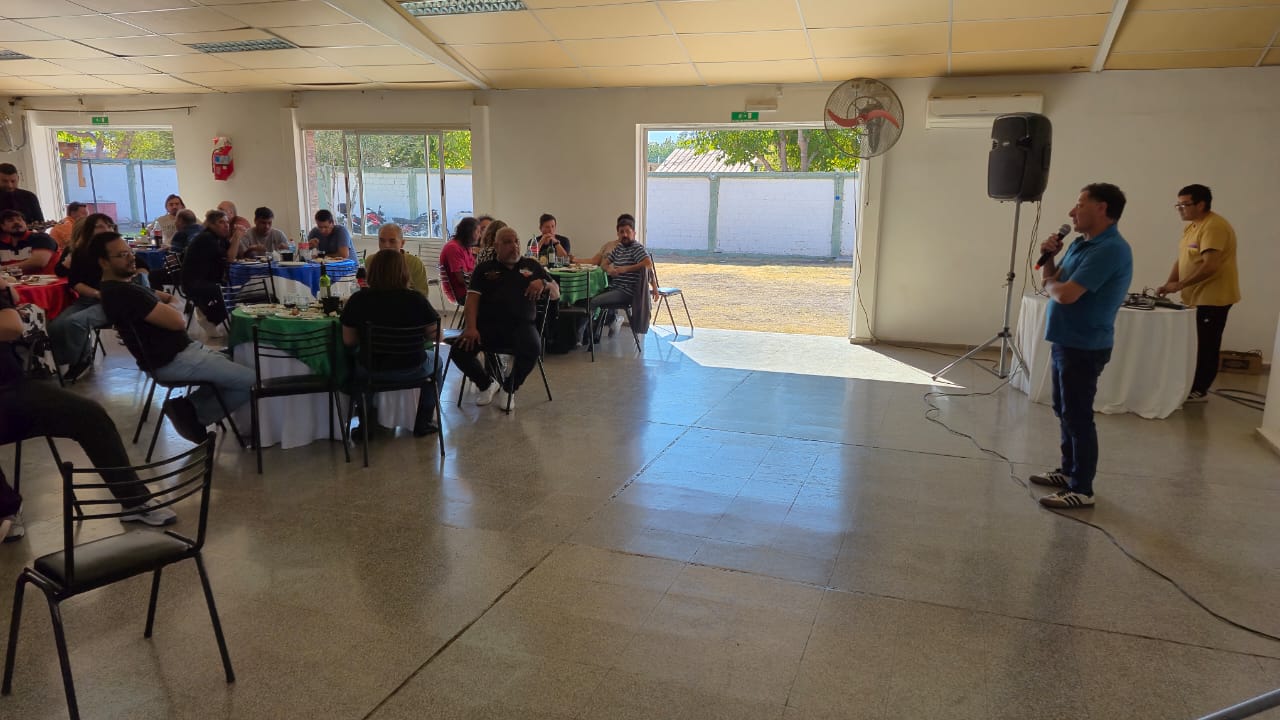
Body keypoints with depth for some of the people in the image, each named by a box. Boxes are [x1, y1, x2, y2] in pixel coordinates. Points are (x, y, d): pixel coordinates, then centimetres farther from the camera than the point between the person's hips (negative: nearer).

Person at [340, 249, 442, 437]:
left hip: (371, 372, 1)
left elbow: (348, 341, -7)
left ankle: (365, 425, 36)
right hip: (412, 370, -1)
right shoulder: (417, 299, -15)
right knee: (434, 359, 32)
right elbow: (436, 337, -8)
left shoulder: (357, 300, -13)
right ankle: (423, 423, 33)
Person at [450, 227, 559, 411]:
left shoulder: (531, 266, 20)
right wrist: (471, 327, -12)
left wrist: (544, 283, -4)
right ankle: (485, 384, 10)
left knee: (533, 349, -34)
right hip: (487, 324, 1)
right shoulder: (484, 269, 18)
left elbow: (556, 294, 20)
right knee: (459, 350, -24)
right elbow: (472, 298, 5)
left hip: (521, 325, 0)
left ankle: (508, 388, -2)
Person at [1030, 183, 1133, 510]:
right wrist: (1049, 257, -2)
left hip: (1084, 347, -10)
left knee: (1078, 416, -4)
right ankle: (1069, 471, 32)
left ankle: (1082, 489, 5)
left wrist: (1050, 284, -5)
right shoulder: (1081, 243, 11)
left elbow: (1066, 294, -27)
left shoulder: (1110, 249, -21)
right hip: (1066, 342, 10)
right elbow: (1055, 282, 15)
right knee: (1064, 411, 19)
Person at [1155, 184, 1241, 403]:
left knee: (1206, 346, 0)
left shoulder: (1214, 226, -18)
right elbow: (1182, 259, 13)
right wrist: (1168, 284, -1)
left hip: (1212, 297, -9)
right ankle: (1192, 386, 21)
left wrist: (1178, 285, -22)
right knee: (1195, 344, 13)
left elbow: (1210, 266, -25)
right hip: (1196, 296, 9)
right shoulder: (1192, 226, 12)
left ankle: (1199, 390, 8)